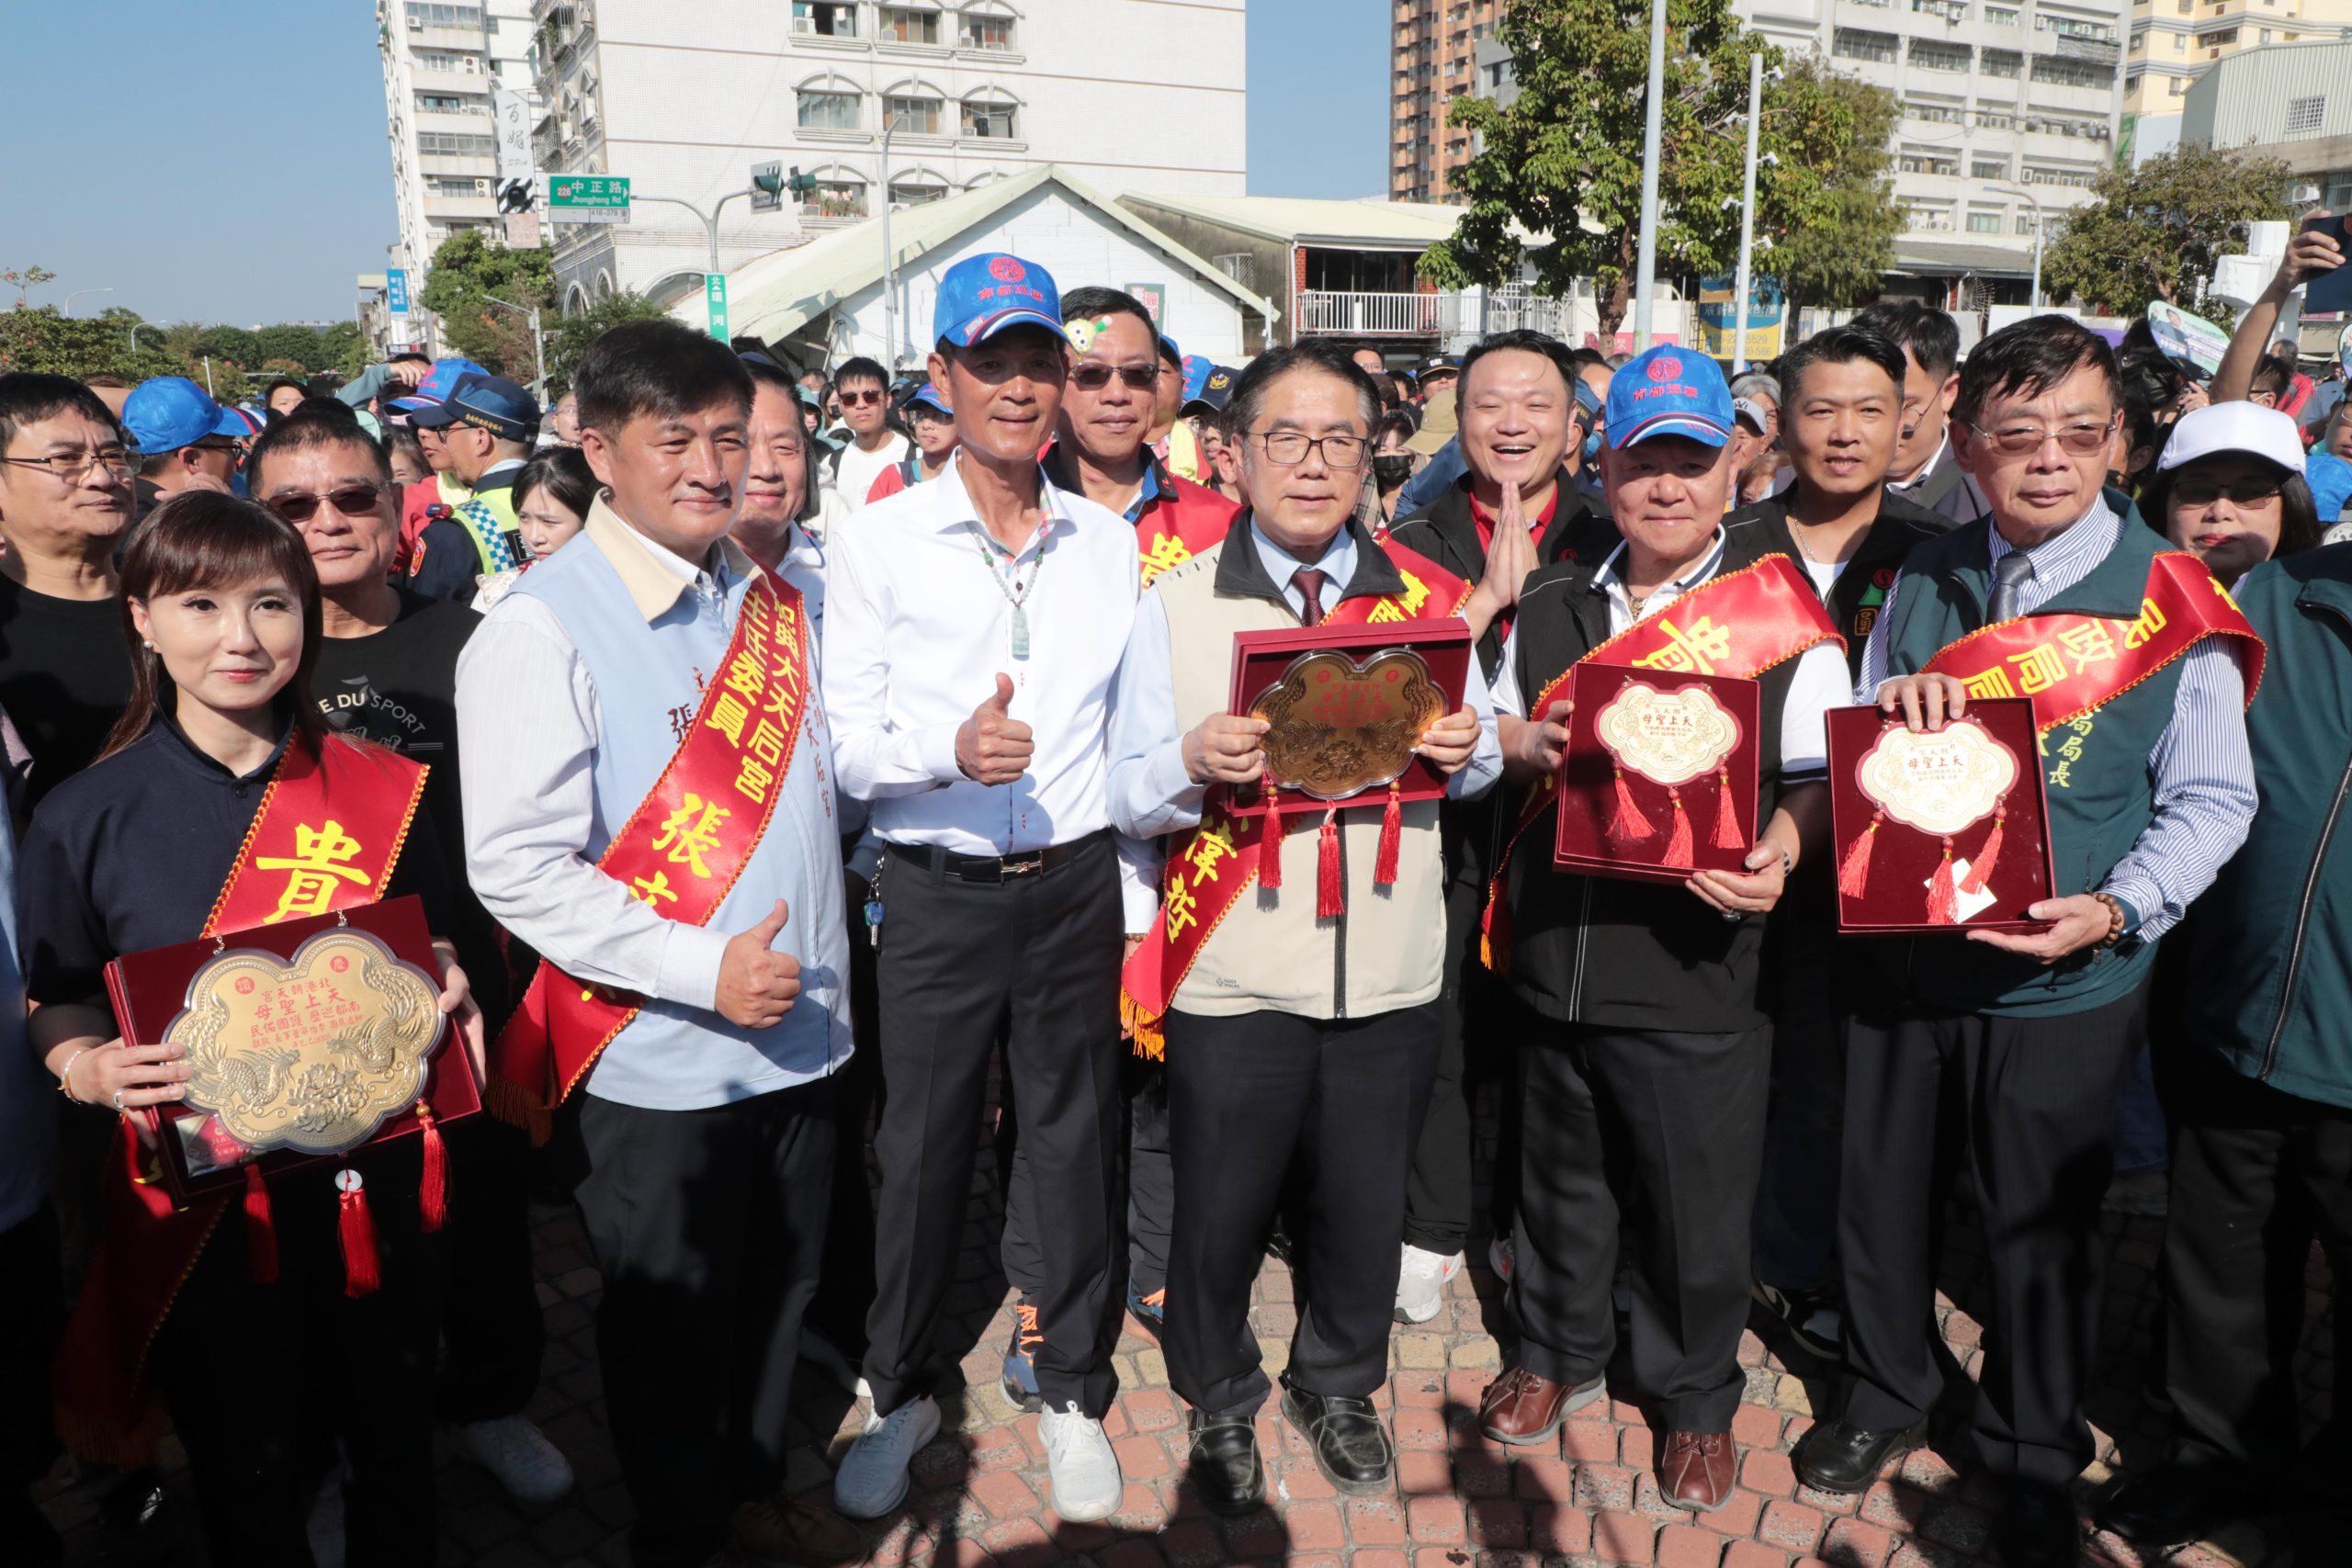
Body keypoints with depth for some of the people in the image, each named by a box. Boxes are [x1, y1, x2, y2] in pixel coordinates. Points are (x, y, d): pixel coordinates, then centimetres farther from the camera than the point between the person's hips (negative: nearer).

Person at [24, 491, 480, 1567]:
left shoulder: (381, 792, -3)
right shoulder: (84, 818, -6)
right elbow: (58, 1004, 4)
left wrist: (449, 994, -11)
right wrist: (91, 1067, -17)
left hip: (375, 1184, 1)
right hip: (202, 1204, -1)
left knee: (395, 1450, 19)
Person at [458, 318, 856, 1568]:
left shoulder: (768, 599, 5)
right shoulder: (540, 629, -13)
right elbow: (520, 870, -19)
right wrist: (704, 970, -23)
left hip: (796, 1031, 6)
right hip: (659, 1057, -5)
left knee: (779, 1289, 22)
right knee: (672, 1326, 14)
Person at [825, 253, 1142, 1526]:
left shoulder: (1111, 544, 6)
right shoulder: (880, 544, -2)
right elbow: (843, 746, -6)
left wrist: (1135, 904, 9)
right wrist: (950, 746, -25)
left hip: (1075, 884, 2)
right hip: (937, 892, -2)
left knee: (1076, 1143, 13)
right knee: (921, 1153, 10)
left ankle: (1074, 1392, 33)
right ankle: (901, 1389, 34)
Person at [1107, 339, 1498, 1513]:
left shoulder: (1428, 596, 6)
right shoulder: (1178, 602, 0)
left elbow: (1476, 765, 13)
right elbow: (1130, 798, -2)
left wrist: (1466, 747, -11)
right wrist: (1194, 763, -24)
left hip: (1390, 970, 2)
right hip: (1231, 975, -2)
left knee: (1366, 1207, 16)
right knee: (1219, 1211, 11)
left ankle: (1338, 1384, 43)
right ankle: (1220, 1402, 38)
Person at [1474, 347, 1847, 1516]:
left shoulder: (1780, 613, -5)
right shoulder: (1552, 603, 8)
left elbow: (1822, 777, -7)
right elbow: (1497, 734, 17)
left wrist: (1775, 857, -26)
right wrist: (1531, 743, -6)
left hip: (1696, 971, -3)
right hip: (1556, 956, 4)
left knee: (1697, 1202, 11)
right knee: (1559, 1173, 20)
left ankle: (1697, 1399, 36)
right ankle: (1560, 1350, 44)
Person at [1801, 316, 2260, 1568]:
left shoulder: (2171, 601, -9)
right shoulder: (1928, 580, 2)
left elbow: (2210, 800, -6)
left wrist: (2118, 910, -22)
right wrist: (1889, 707, -15)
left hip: (2066, 984, -3)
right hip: (1904, 951, 3)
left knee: (2043, 1227, 13)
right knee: (1882, 1188, 17)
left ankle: (2031, 1454, 38)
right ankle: (1885, 1386, 43)